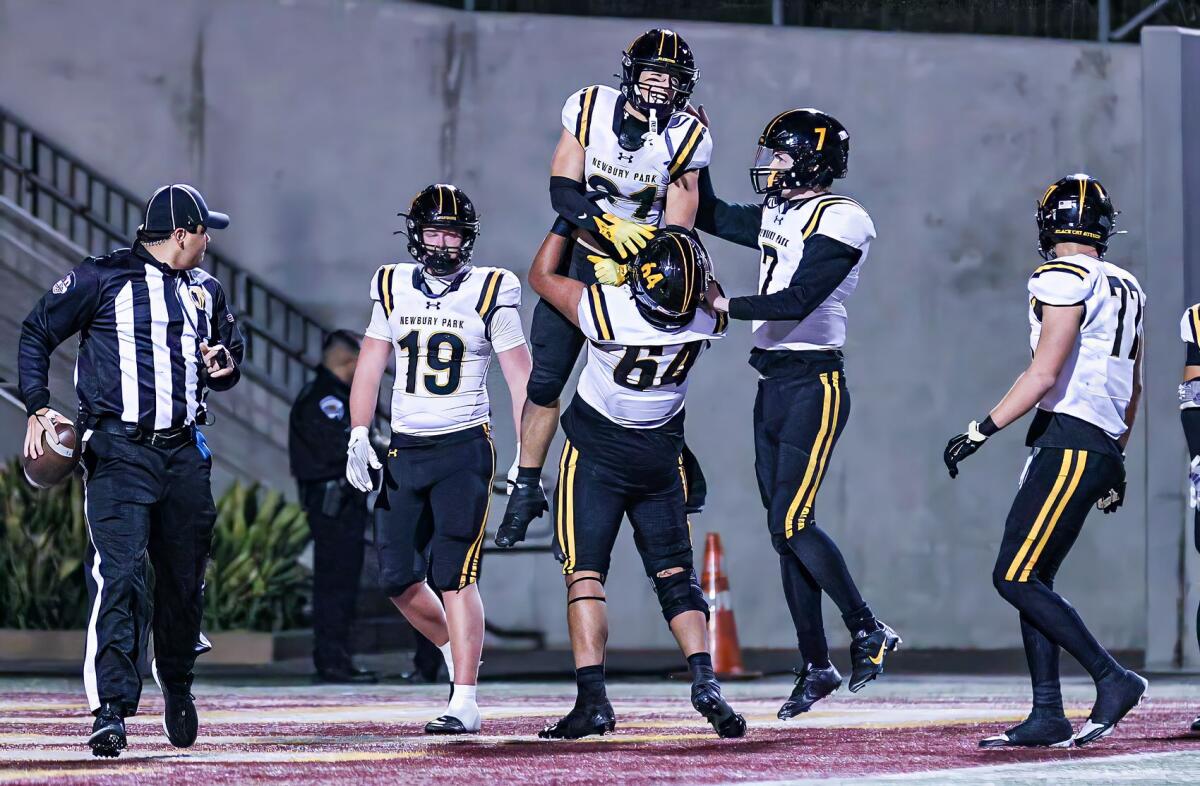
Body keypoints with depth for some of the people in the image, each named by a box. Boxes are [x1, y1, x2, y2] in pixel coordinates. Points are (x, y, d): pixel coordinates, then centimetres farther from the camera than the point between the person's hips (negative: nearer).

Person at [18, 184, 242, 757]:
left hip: (185, 455, 5)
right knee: (118, 575, -16)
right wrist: (38, 409, -7)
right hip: (118, 452, -5)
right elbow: (37, 334, 4)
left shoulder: (206, 291, 16)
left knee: (184, 579, 10)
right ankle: (112, 710, -20)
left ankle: (177, 684, 35)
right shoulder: (102, 278, -2)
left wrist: (225, 364, 2)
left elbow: (229, 357, 27)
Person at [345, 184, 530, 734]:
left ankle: (464, 704, -10)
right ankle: (456, 651, 31)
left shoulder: (490, 293, -4)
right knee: (396, 578, 4)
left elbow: (521, 380, -3)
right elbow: (369, 365, 13)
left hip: (464, 447, -5)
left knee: (454, 577, -11)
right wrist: (359, 437, 0)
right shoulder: (393, 288, 7)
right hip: (404, 451, 5)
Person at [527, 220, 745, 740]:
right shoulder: (706, 323, -17)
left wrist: (568, 217, 3)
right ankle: (705, 682, -9)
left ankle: (593, 699, -16)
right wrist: (682, 234, 13)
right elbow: (709, 293, 11)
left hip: (595, 456, -3)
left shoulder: (608, 311, -27)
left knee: (584, 575, -4)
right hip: (659, 460, 3)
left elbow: (542, 275, -7)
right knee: (676, 576, 10)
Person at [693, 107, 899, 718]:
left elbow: (798, 300, -20)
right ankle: (815, 664, 12)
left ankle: (868, 632, -1)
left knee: (791, 524, -15)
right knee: (785, 531, 7)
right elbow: (707, 215, 28)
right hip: (774, 386, 9)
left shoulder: (839, 220, -11)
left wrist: (726, 305, -17)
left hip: (814, 385, -9)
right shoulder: (777, 217, 14)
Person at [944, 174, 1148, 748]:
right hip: (1102, 445, 9)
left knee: (1015, 579, -9)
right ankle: (1048, 717, 7)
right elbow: (1132, 388, 24)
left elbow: (1045, 375, -16)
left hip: (1068, 440, -9)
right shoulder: (1125, 288, 18)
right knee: (1030, 579, 10)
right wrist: (1116, 461, 32)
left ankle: (1112, 679, -10)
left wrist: (981, 432, -13)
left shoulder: (1065, 278, -9)